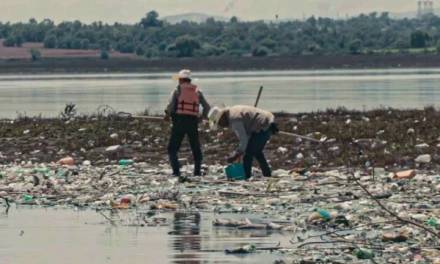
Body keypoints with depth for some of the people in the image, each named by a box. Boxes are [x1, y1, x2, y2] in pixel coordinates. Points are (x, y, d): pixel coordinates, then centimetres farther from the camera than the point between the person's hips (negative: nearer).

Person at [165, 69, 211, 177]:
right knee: (196, 149, 14)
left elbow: (171, 105, -8)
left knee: (172, 148, 2)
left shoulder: (178, 90, 2)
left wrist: (168, 114, 10)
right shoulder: (197, 91, 13)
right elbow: (207, 107, 11)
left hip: (179, 121, -3)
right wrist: (203, 116, 27)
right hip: (193, 122, 3)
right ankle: (197, 171, 8)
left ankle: (176, 171, -10)